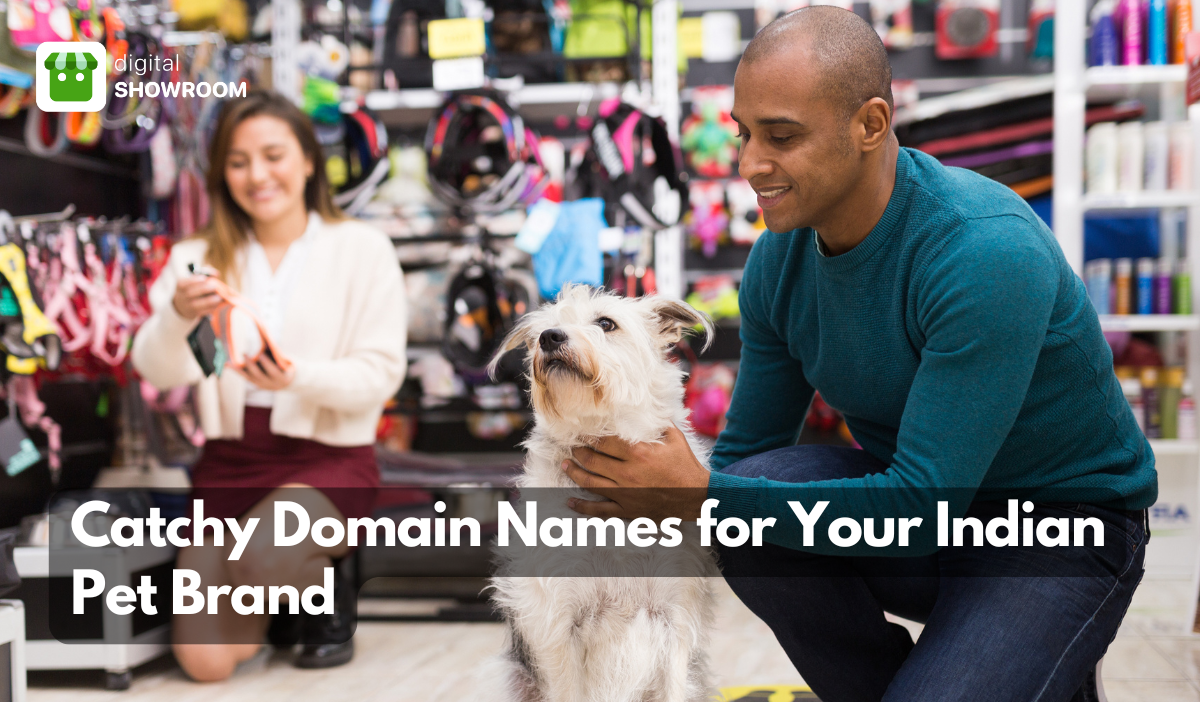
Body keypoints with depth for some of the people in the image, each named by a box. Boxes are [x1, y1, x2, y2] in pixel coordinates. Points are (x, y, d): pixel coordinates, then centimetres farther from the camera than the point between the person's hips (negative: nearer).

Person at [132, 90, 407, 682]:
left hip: (328, 456, -2)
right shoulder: (200, 256, 6)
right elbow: (158, 371, -5)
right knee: (206, 660, -10)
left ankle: (328, 594, 3)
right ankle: (266, 592, 25)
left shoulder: (363, 249, -1)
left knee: (260, 556, -34)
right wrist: (177, 316, -26)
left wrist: (299, 376, -26)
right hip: (229, 459, 3)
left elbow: (381, 372, -7)